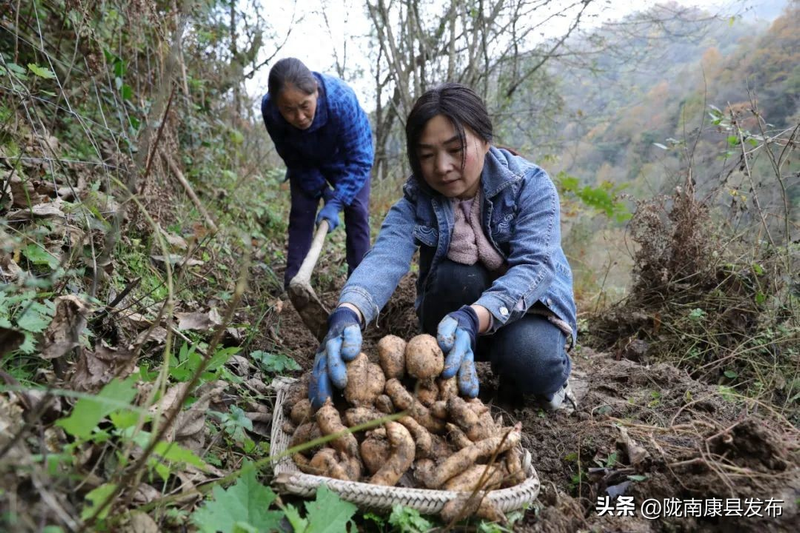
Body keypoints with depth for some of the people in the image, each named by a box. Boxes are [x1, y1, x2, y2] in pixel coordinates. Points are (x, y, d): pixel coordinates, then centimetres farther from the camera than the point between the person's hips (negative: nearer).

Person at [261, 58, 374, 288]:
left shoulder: (342, 99, -42)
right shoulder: (269, 109, -33)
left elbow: (359, 159, -34)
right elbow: (292, 159, -17)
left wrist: (336, 202, -39)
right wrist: (323, 192, -19)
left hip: (345, 158, -1)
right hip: (306, 161, 2)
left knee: (357, 212, -10)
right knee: (300, 214, -7)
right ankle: (292, 283, -1)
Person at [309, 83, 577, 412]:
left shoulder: (530, 184, -16)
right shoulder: (416, 201, -13)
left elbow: (535, 266, -29)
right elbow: (384, 259, -32)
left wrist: (472, 318, -49)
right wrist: (347, 313, -55)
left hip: (528, 305, -1)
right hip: (455, 313, 1)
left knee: (528, 356, -34)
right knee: (455, 274, -31)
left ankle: (551, 373, 1)